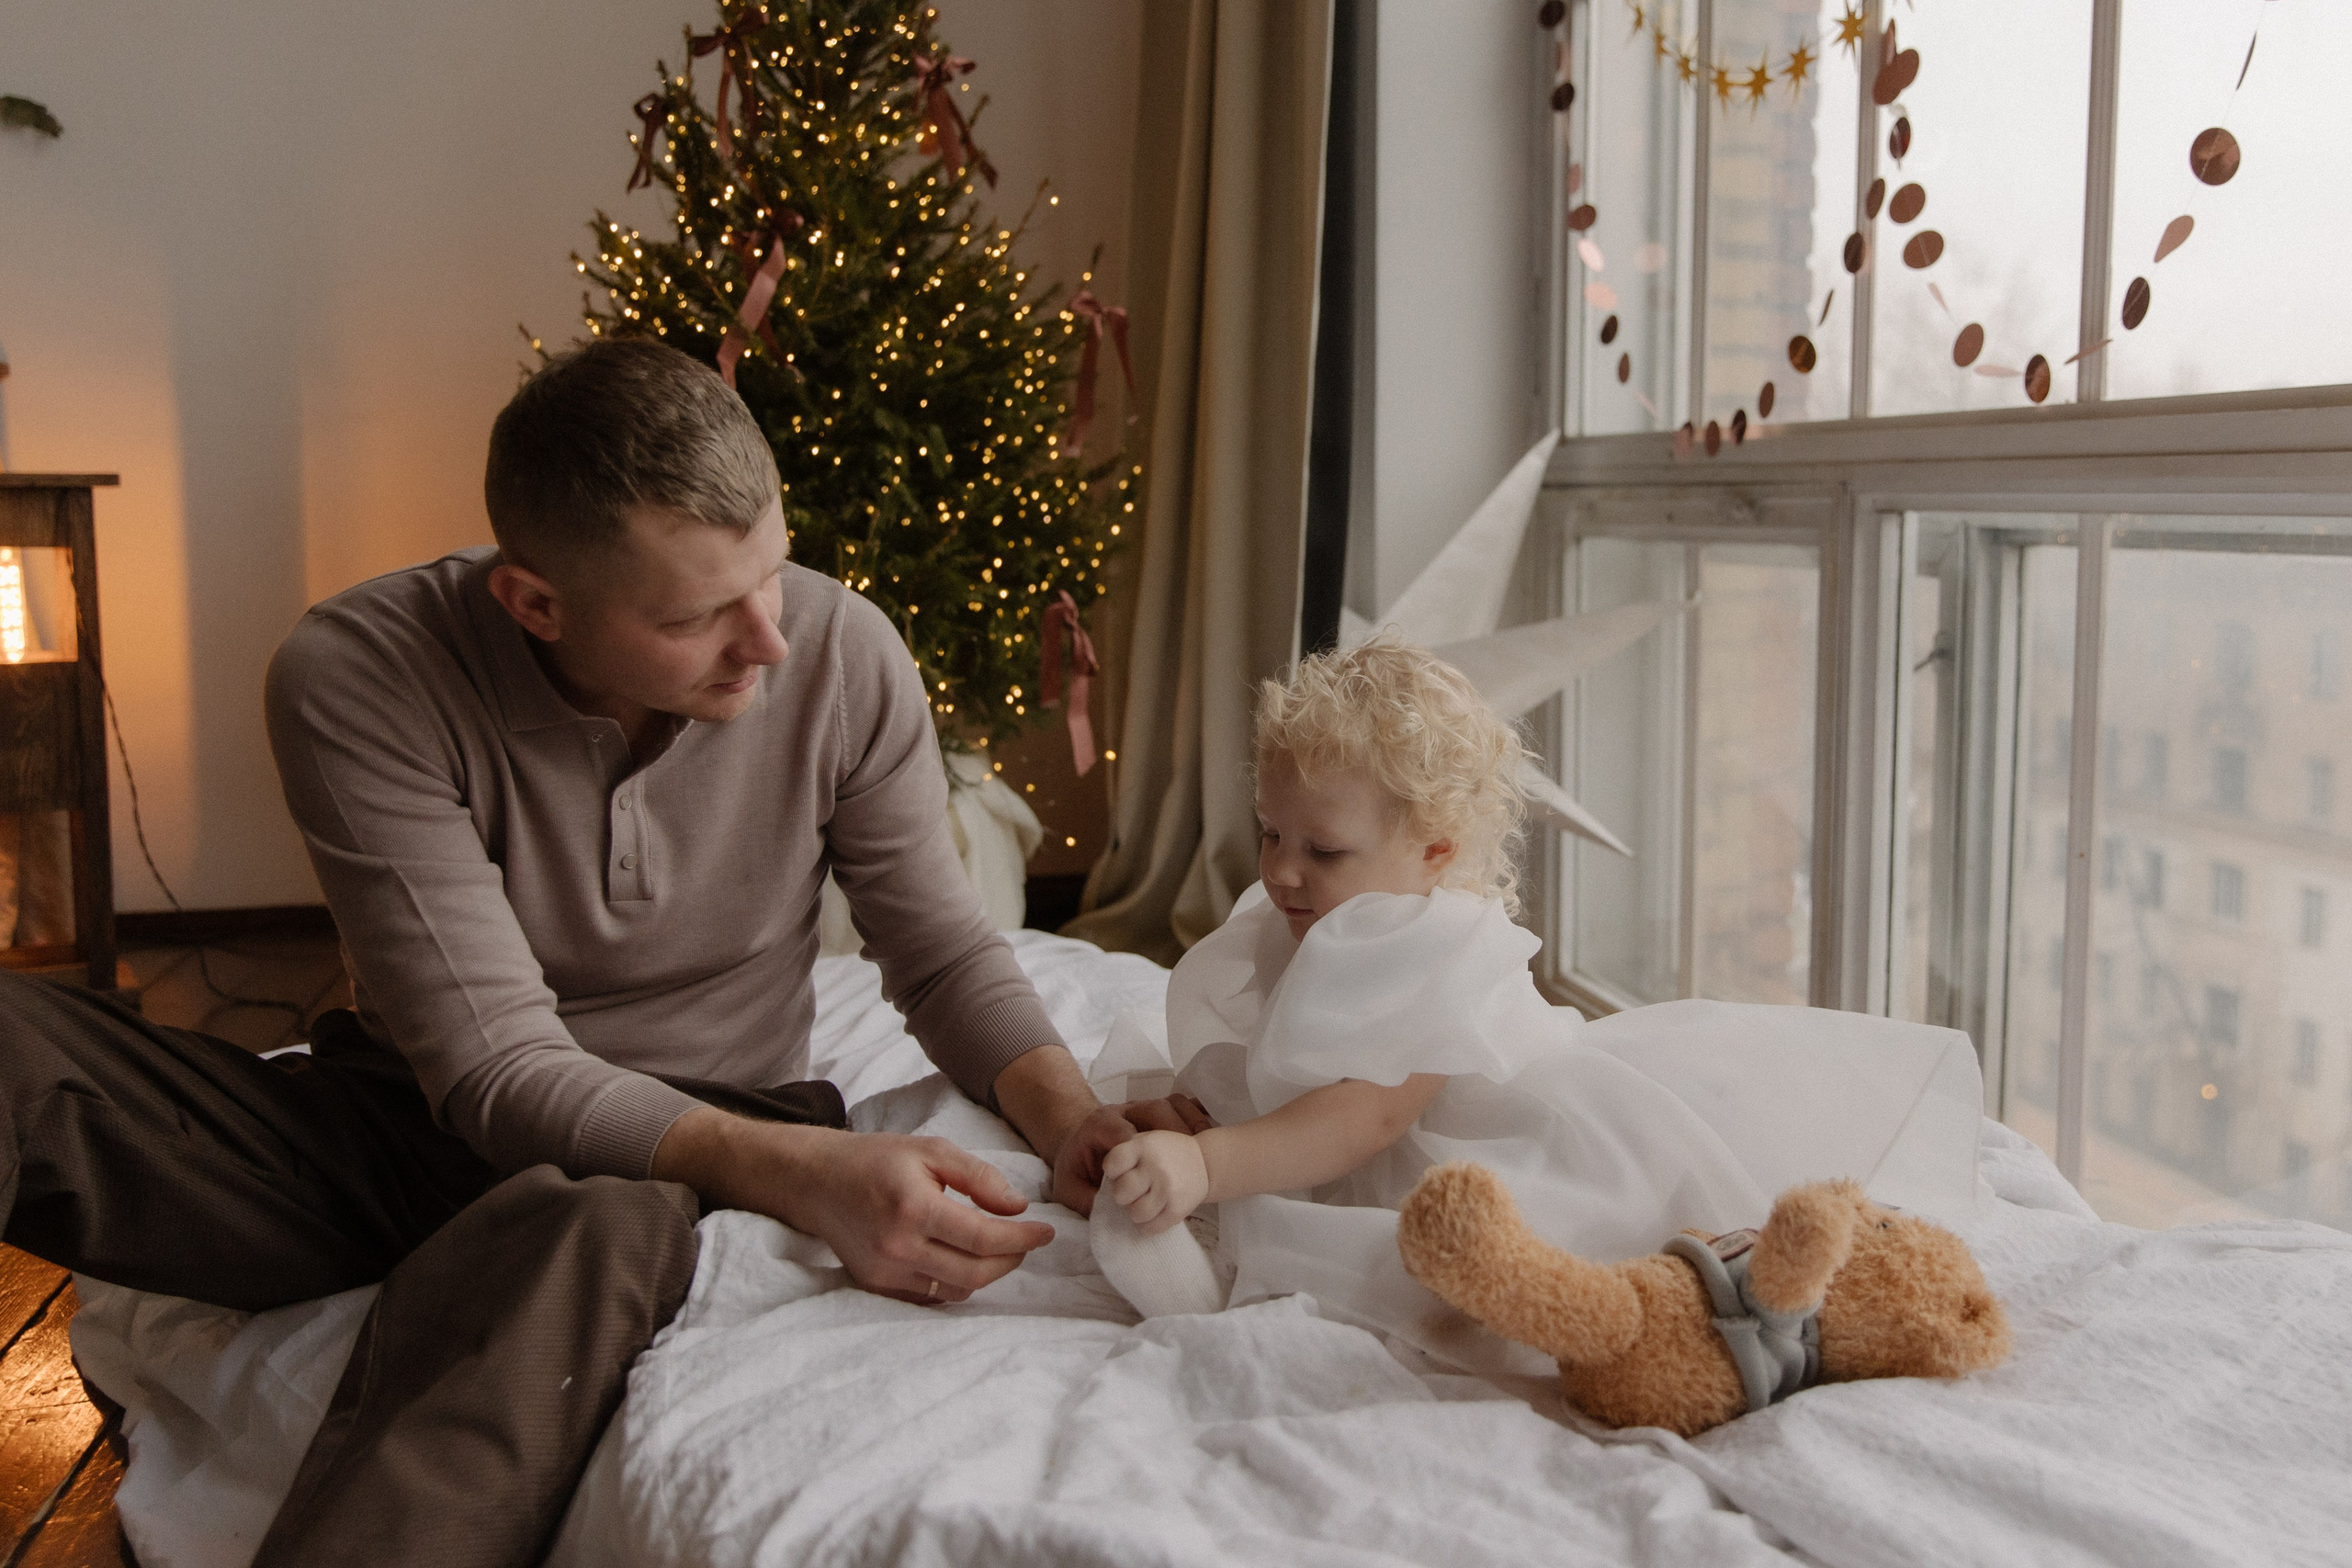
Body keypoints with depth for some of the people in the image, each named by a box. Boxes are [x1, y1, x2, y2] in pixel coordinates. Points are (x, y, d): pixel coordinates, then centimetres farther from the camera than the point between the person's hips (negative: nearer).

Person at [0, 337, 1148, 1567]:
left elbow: (941, 949, 1)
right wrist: (797, 1171, -37)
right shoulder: (356, 680, -20)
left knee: (582, 1231, -40)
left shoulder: (844, 657, -12)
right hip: (415, 1114, 0)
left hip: (706, 1122, 1)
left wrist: (1068, 1112, -19)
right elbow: (496, 1068, -23)